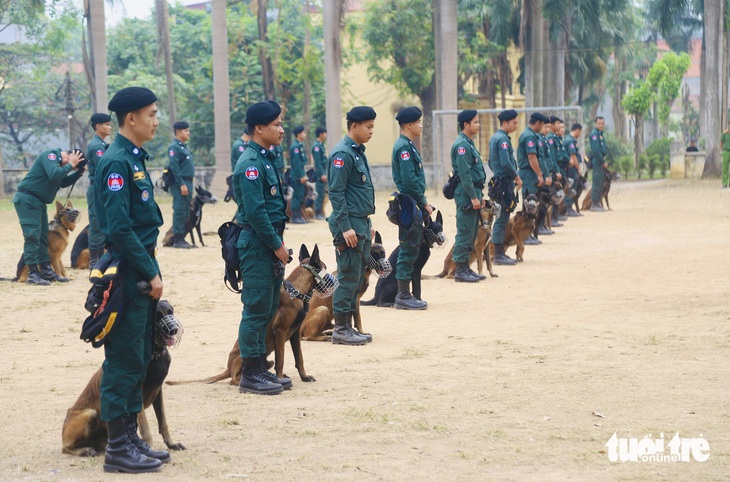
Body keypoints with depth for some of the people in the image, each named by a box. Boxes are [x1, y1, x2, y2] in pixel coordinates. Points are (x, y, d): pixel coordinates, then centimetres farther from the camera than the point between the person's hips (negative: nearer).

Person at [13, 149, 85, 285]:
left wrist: (79, 172, 8)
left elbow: (63, 182, 21)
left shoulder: (57, 159, 15)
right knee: (32, 235, -12)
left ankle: (46, 270, 20)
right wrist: (70, 165, -18)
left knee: (43, 236, 13)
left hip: (38, 201, 10)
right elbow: (54, 175, -29)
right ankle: (32, 274, -12)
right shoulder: (50, 154, -14)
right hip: (27, 199, -10)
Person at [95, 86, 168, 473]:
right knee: (124, 359, -4)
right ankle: (118, 448, 2)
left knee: (139, 357, 13)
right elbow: (119, 228, -21)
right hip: (128, 271, -10)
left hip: (142, 271, 10)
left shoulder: (134, 158, 14)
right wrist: (150, 272, -18)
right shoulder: (116, 162, -16)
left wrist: (151, 269, 14)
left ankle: (130, 438, 21)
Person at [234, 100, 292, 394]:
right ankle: (250, 374, 1)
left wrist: (278, 242, 14)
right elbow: (255, 211, -21)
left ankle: (260, 368, 20)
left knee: (268, 310, 13)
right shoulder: (251, 163, -16)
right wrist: (276, 245, -16)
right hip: (256, 244, -10)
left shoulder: (266, 159, 15)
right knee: (256, 310, -5)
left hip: (270, 244, 10)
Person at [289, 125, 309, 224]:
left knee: (301, 196, 13)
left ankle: (299, 216, 18)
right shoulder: (295, 146, -15)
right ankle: (295, 218, -3)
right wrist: (301, 176, -20)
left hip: (300, 176, 10)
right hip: (297, 175, -10)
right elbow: (296, 163, -19)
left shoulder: (300, 145, 16)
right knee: (297, 196, -6)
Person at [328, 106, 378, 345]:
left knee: (357, 278, 11)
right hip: (349, 224, -10)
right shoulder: (342, 153, -14)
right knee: (348, 278, -6)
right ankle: (341, 329, -1)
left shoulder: (358, 152, 16)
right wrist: (345, 227, -21)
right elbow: (336, 193, -18)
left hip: (361, 224, 10)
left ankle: (348, 326, 17)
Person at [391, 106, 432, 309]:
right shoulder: (404, 147, -15)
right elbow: (409, 180, -21)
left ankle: (404, 294, 17)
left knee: (410, 250, 12)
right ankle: (403, 296, -3)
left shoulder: (408, 146, 17)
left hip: (413, 206, 10)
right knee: (408, 250, -7)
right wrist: (424, 202, -13)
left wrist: (423, 203, 15)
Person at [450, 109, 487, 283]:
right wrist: (473, 197, -20)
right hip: (466, 195, -10)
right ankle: (460, 270, -3)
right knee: (465, 233, -7)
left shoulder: (469, 143, 17)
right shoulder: (461, 145, -14)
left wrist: (480, 195, 19)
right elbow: (464, 174, -20)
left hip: (473, 193, 10)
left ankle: (465, 267, 17)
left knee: (472, 233, 12)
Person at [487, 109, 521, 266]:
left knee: (502, 218, 13)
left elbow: (491, 162, 22)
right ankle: (498, 255, -5)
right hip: (505, 182, -10)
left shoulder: (494, 138, 16)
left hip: (498, 181, 10)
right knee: (502, 218, -7)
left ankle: (500, 253, 17)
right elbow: (506, 163, -23)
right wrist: (516, 177, -10)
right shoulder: (503, 139, -15)